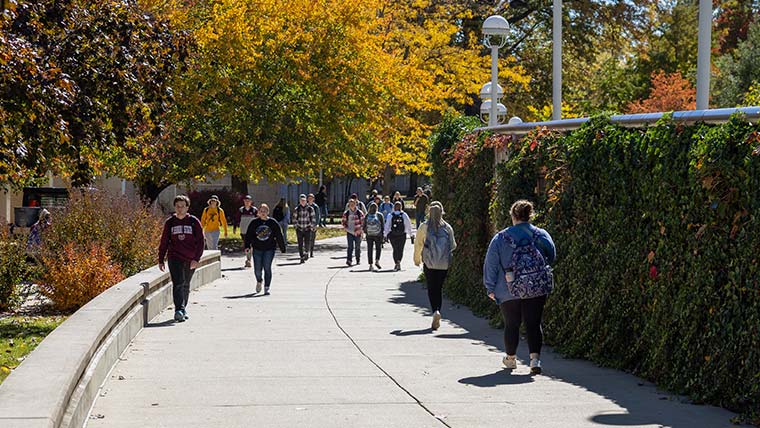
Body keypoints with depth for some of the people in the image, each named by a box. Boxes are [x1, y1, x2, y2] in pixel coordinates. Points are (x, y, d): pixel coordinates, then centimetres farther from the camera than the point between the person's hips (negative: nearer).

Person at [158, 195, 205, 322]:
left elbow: (200, 241, -1)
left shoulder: (194, 222, 1)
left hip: (190, 260, 1)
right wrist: (161, 260, 7)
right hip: (174, 258, -1)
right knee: (178, 284, -15)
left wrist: (196, 259, -10)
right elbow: (164, 243, 10)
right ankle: (179, 310, -23)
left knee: (186, 286, 13)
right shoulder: (169, 222, 4)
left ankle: (183, 309, 27)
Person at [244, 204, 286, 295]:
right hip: (257, 249, 1)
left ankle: (266, 288, -1)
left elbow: (279, 236, 4)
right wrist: (247, 246, -7)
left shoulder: (273, 223, 0)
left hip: (269, 249, -1)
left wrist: (282, 249, 4)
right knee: (257, 270, 2)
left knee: (267, 268, -8)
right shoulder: (254, 223, 3)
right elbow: (248, 235, 5)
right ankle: (259, 282, 34)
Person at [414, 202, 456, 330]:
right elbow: (453, 245, 6)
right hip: (444, 263, 2)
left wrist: (417, 259, 16)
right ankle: (437, 317, 9)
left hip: (429, 262, -2)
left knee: (431, 289, 4)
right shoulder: (447, 227, -1)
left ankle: (435, 311, -20)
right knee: (439, 288, 12)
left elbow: (418, 244, 1)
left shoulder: (424, 227, -5)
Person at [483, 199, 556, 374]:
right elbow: (552, 257, 10)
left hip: (509, 291, -1)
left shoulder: (500, 238, -2)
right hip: (537, 288, 1)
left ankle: (511, 358, 26)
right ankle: (535, 358, -9)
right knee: (533, 324, 3)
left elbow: (491, 265, 1)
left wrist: (490, 288, 8)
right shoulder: (542, 235, 0)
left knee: (511, 324, 12)